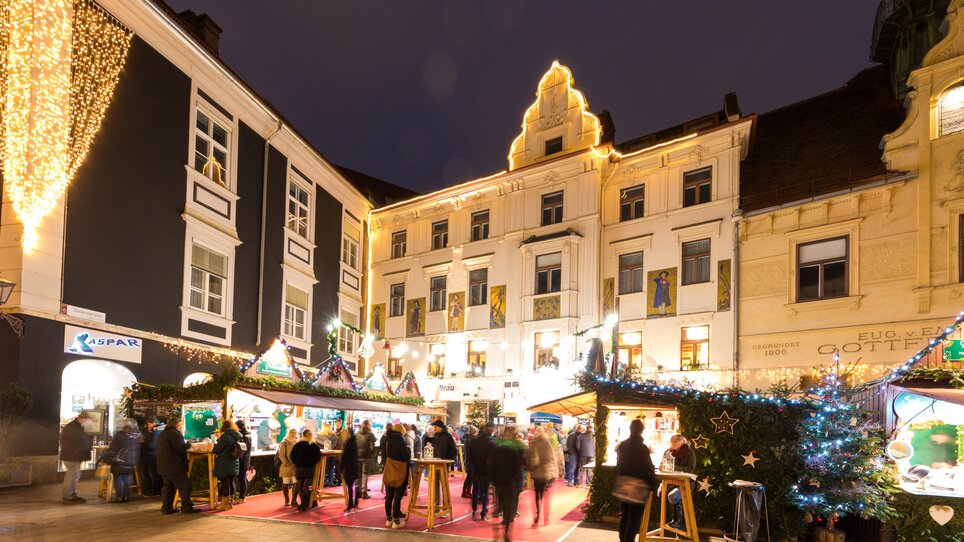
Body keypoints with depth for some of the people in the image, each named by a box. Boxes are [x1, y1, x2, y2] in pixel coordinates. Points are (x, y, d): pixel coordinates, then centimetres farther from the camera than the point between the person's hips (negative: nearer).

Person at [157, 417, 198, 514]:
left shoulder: (161, 434, 17)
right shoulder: (174, 434, -14)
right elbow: (182, 448, -22)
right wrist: (188, 445, -3)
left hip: (163, 466, 9)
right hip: (175, 466, -9)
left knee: (167, 487, 14)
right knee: (185, 486, -5)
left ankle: (166, 507, 13)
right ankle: (186, 507, -7)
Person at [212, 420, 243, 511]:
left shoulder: (225, 436, -15)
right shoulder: (237, 436, 8)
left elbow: (217, 449, -11)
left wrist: (213, 450, 13)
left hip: (224, 464, -8)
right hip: (234, 464, 8)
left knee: (224, 483, -2)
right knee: (231, 483, 13)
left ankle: (225, 504, 3)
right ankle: (231, 502, 20)